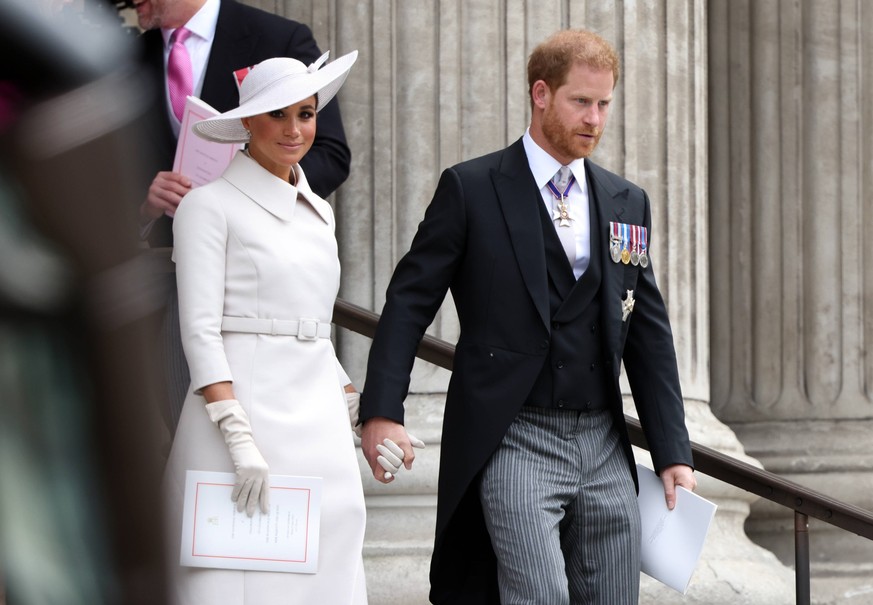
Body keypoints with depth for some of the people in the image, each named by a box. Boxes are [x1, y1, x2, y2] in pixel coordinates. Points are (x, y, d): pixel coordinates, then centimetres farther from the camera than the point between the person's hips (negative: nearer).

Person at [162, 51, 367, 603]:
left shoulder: (318, 212, 17)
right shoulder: (210, 206, -3)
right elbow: (200, 330, -10)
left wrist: (348, 410, 14)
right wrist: (240, 440, -19)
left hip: (321, 420, 6)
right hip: (245, 408, -6)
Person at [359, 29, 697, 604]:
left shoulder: (628, 202, 13)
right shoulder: (471, 188, 0)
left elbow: (649, 334, 13)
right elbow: (409, 303, -2)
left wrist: (673, 452, 7)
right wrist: (382, 413, -14)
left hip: (605, 447, 5)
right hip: (514, 443, -5)